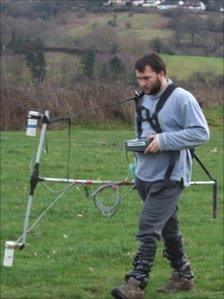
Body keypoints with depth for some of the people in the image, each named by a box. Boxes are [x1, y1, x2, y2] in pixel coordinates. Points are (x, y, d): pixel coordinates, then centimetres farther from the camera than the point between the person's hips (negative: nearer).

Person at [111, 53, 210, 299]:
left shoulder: (182, 99, -13)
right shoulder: (143, 100, 12)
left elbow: (201, 133, -17)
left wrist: (163, 140, -21)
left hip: (169, 177, -8)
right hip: (145, 175, 8)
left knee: (148, 228, -16)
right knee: (168, 229, 17)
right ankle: (183, 276, 29)